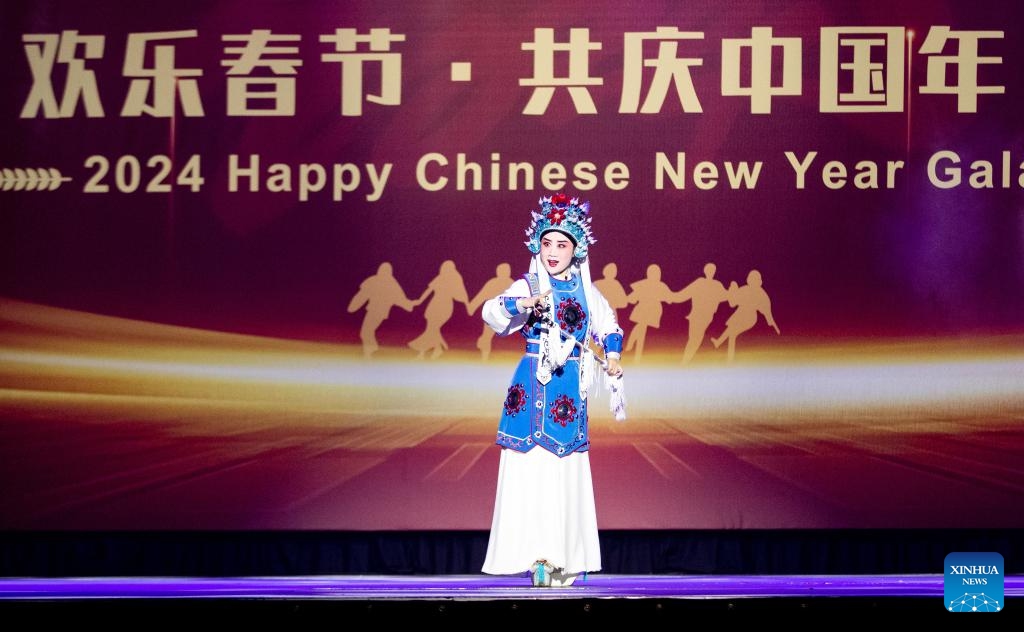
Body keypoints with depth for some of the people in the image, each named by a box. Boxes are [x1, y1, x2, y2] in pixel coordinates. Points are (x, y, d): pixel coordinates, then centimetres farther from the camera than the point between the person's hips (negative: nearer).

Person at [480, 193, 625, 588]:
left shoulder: (585, 291, 10)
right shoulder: (527, 286, -3)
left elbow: (609, 327, 23)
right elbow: (491, 312, -19)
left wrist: (612, 359, 4)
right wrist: (524, 304, -38)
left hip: (570, 390, 4)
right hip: (534, 385, -4)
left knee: (568, 472, 4)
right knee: (533, 469, -8)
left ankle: (565, 557, 10)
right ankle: (536, 557, -5)